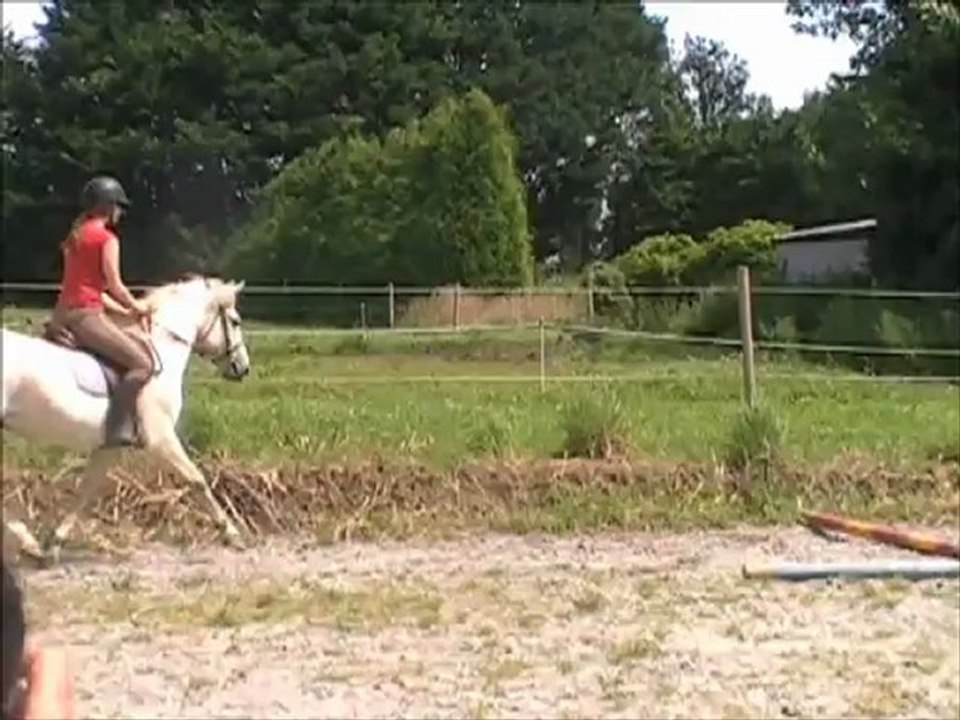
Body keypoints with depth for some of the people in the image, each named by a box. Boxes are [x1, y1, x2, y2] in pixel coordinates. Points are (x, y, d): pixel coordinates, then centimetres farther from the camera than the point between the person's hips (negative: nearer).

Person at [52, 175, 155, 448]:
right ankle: (119, 429, -28)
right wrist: (136, 306, 7)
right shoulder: (107, 238, -6)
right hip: (86, 315, -9)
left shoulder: (75, 236, 19)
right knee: (142, 363, -15)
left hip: (63, 314, 9)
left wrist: (125, 310, 20)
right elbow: (114, 285, -10)